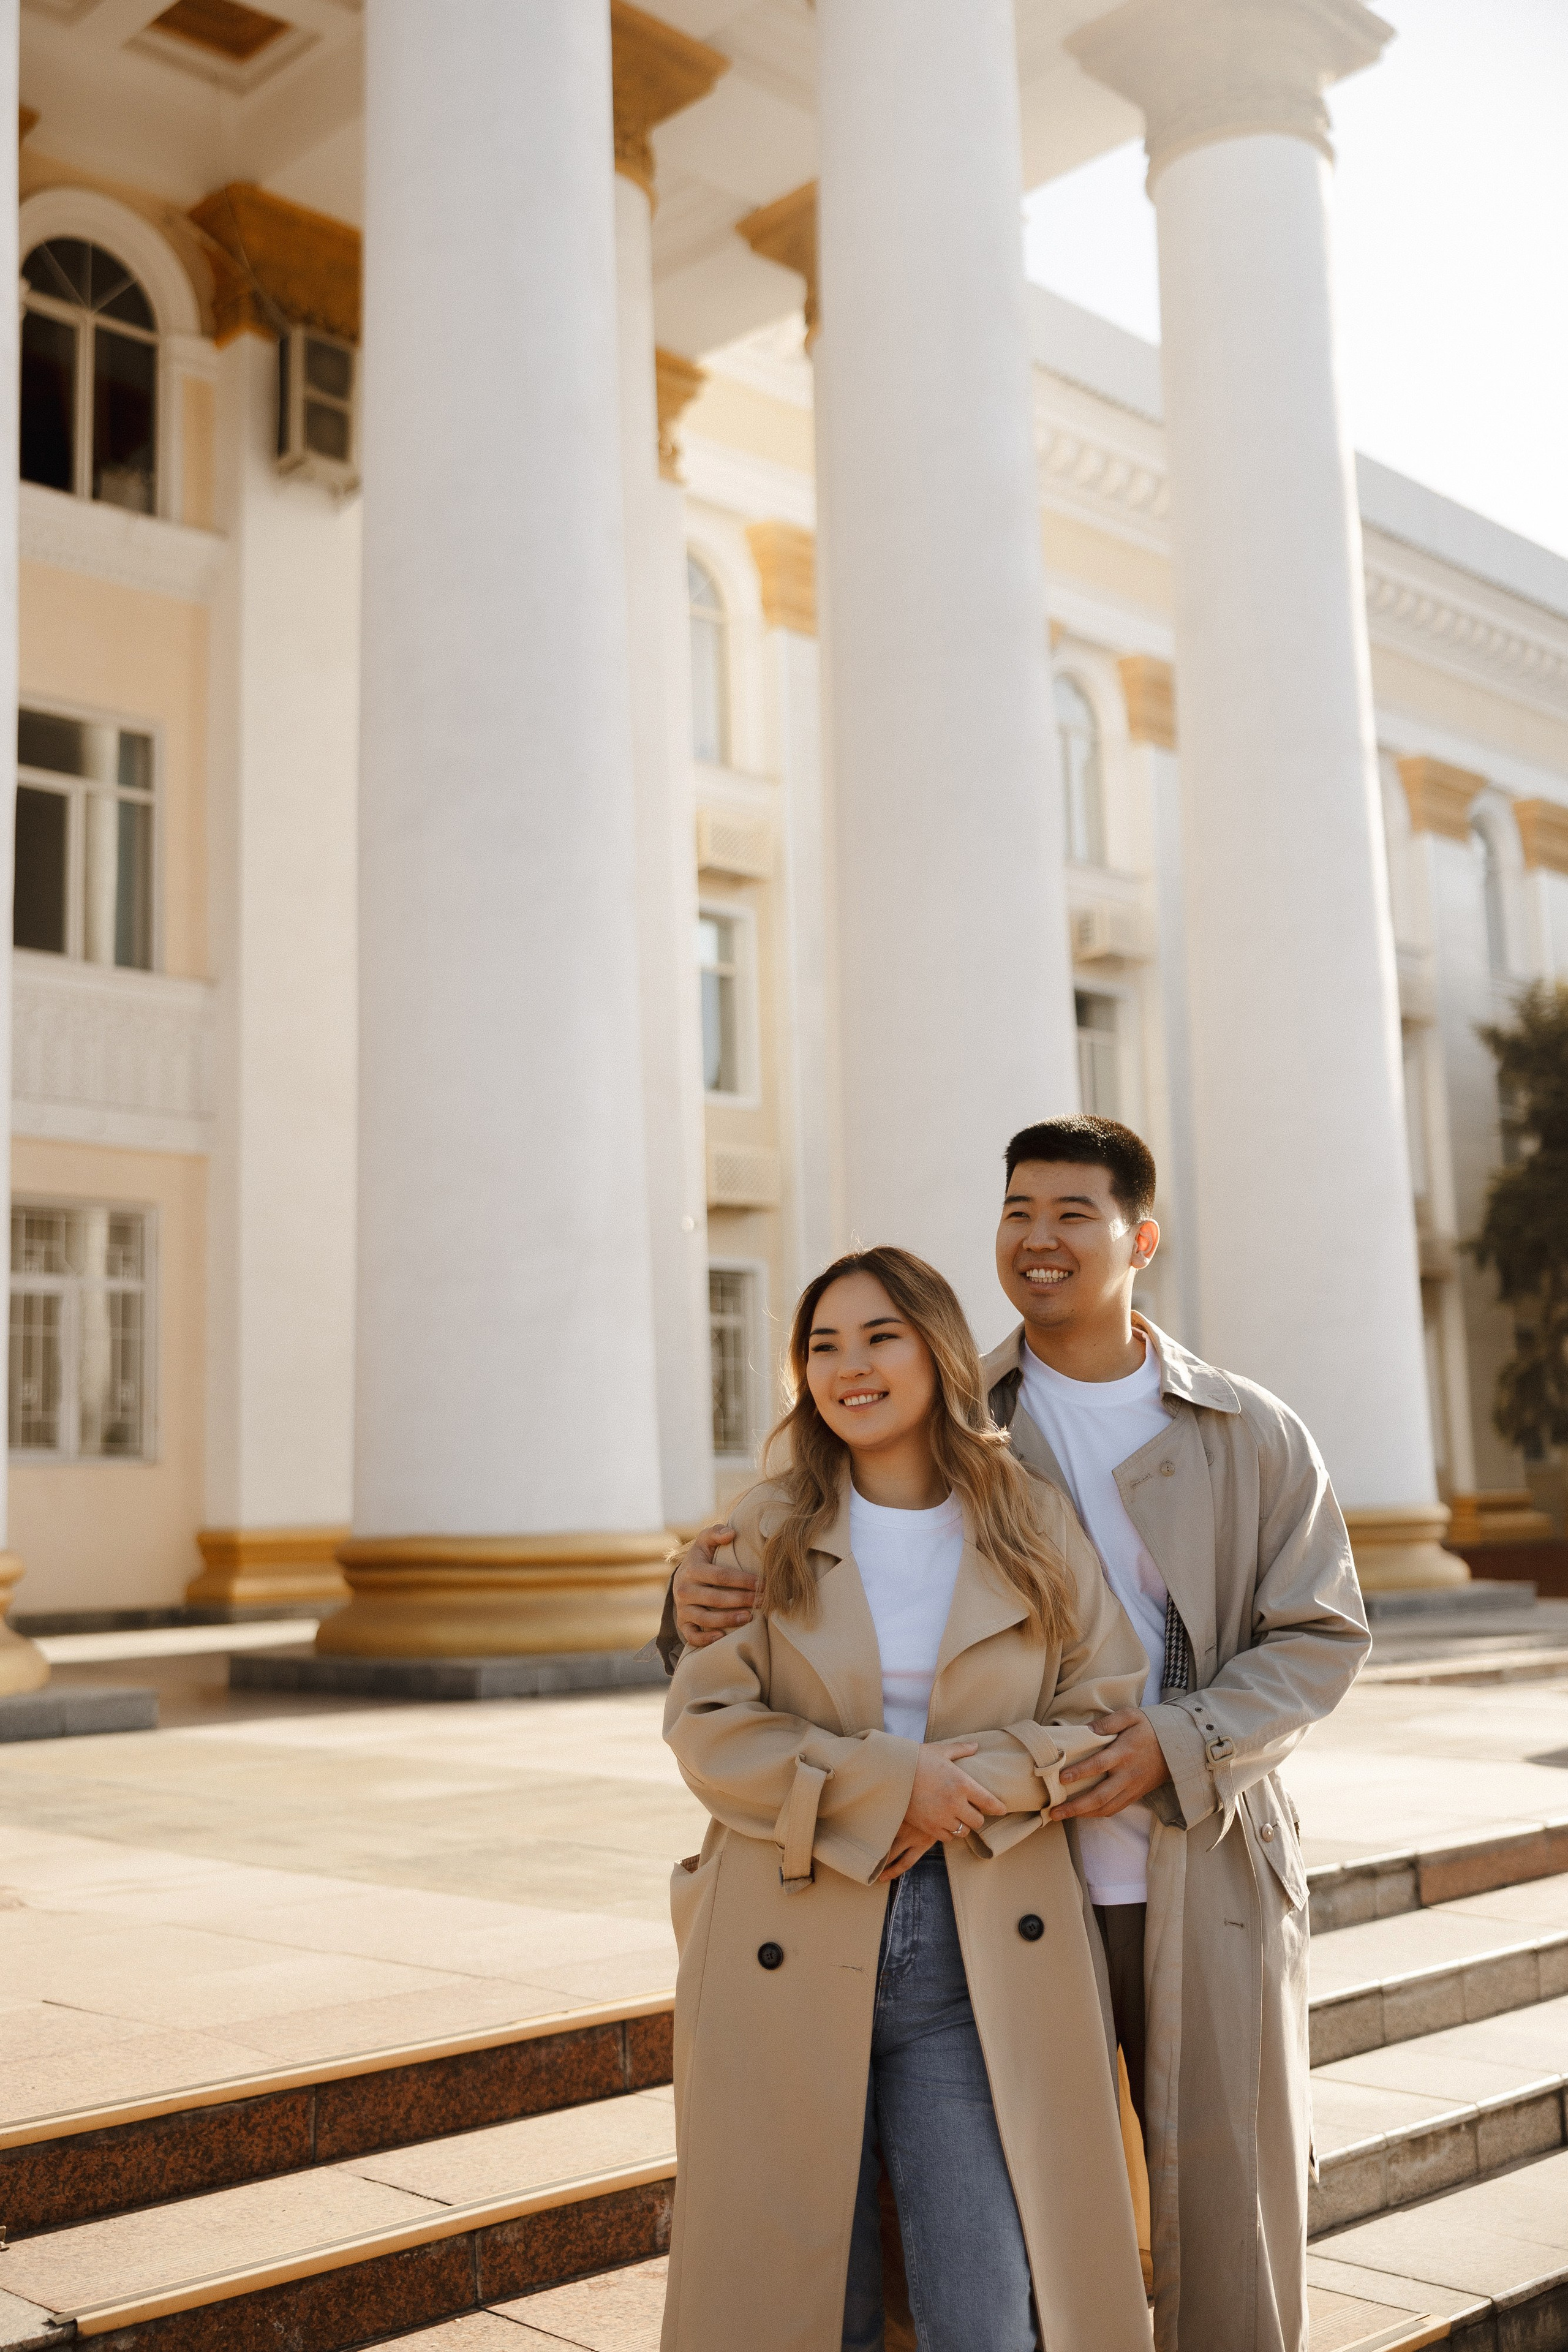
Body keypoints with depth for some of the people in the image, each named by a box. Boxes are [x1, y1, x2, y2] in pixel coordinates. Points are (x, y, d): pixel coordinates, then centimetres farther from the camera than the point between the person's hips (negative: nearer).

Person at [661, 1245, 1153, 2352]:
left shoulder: (1037, 1528, 7)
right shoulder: (767, 1532, 5)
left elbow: (1109, 1719, 4)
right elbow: (706, 1726, -4)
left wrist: (967, 1787, -13)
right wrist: (888, 1785, -15)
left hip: (984, 1960, 0)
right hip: (790, 1959, 0)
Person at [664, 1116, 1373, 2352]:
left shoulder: (1254, 1435, 3)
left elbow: (1321, 1633, 1)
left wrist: (1179, 1745, -15)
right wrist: (704, 1589, -19)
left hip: (1208, 1876, 0)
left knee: (1232, 2202, 8)